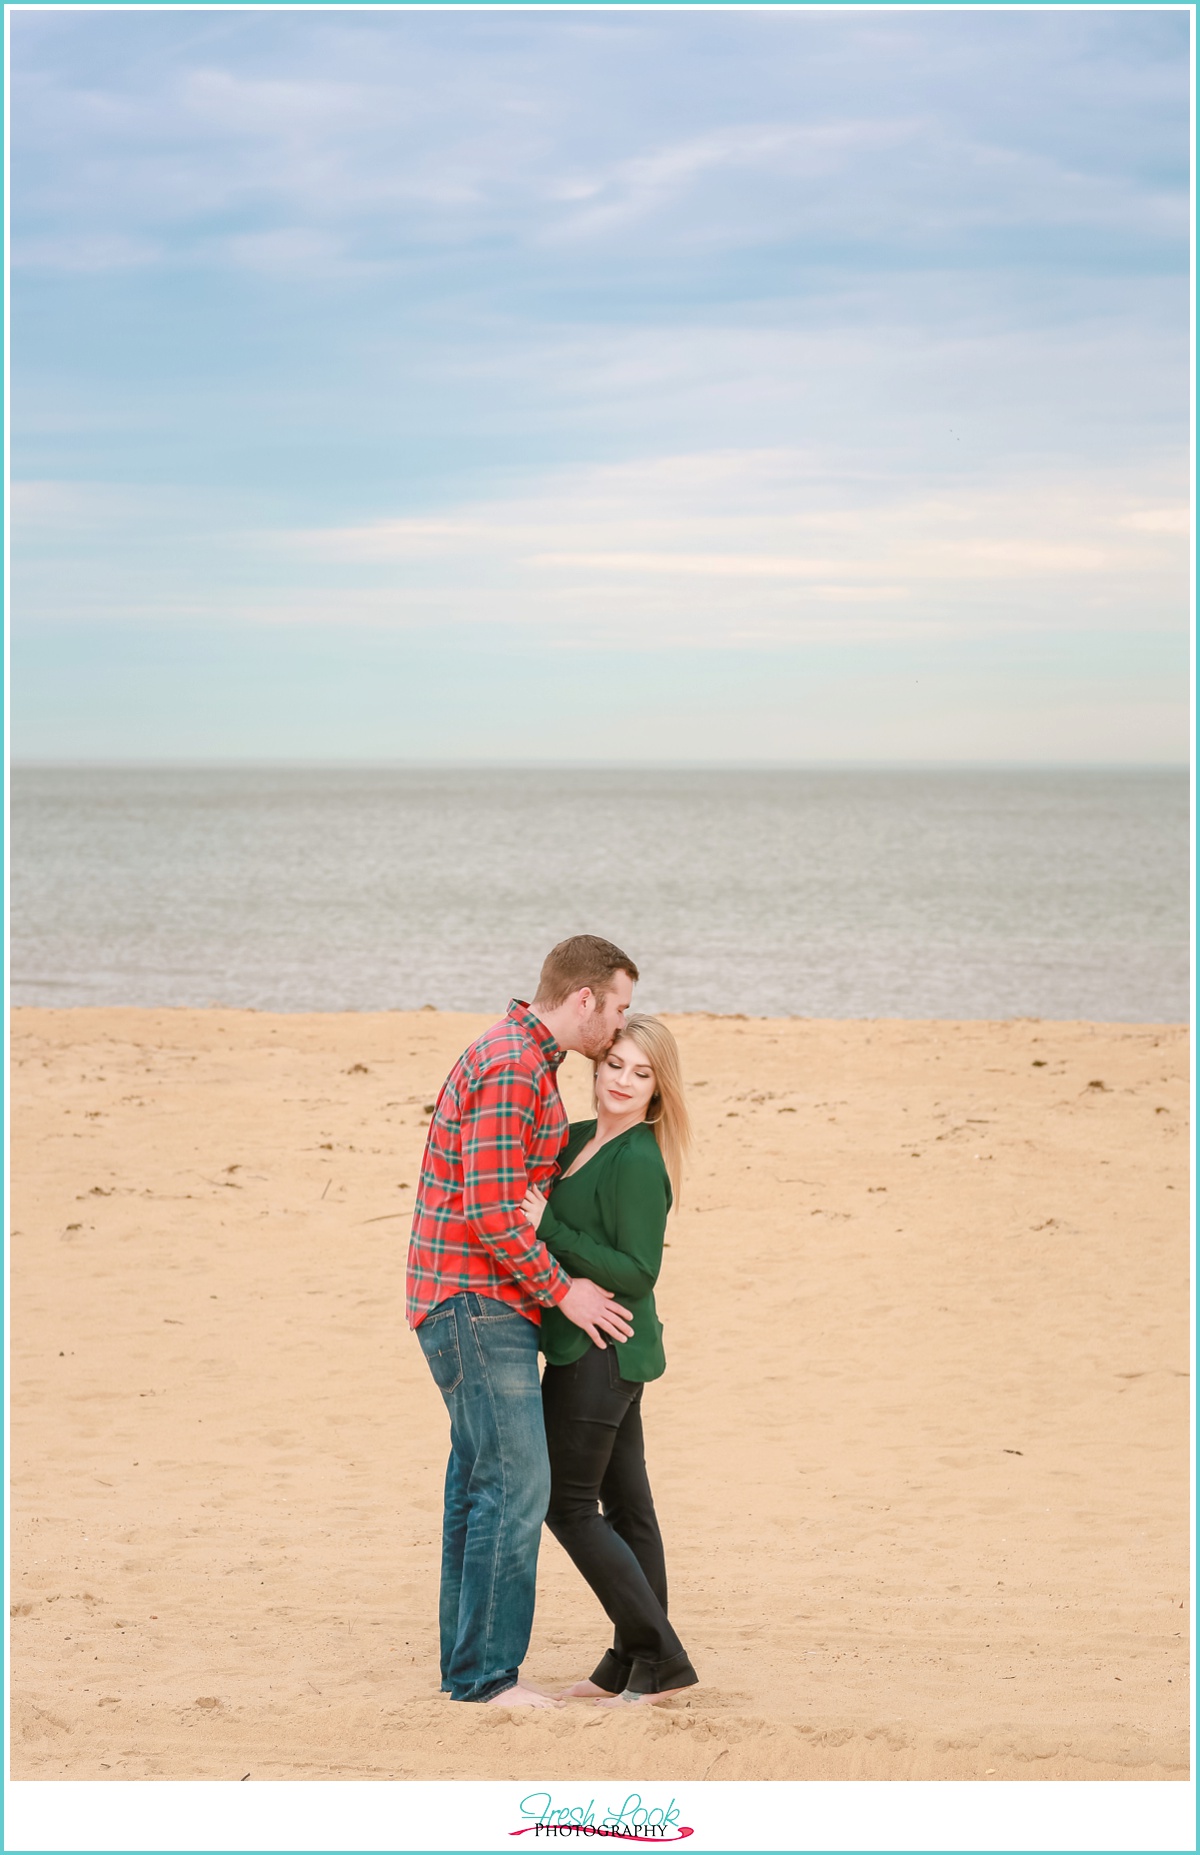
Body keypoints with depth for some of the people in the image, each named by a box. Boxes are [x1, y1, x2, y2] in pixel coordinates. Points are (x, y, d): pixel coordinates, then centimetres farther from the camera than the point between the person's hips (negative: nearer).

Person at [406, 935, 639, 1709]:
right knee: (516, 1484, -9)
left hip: (483, 1304, 11)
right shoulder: (511, 1070, -18)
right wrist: (562, 1290, -13)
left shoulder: (522, 1059, 16)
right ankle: (486, 1673, -4)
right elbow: (492, 1212, -23)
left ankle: (469, 1663, 19)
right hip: (477, 1302, -11)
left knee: (481, 1484, 13)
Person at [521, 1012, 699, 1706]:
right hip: (608, 1352, 9)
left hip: (601, 1351, -9)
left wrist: (548, 1229, -23)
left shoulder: (639, 1162, -19)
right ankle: (633, 1662, 20)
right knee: (625, 1502, 12)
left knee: (570, 1504, -3)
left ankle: (659, 1656, -1)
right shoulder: (579, 1140, 9)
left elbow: (638, 1272, -21)